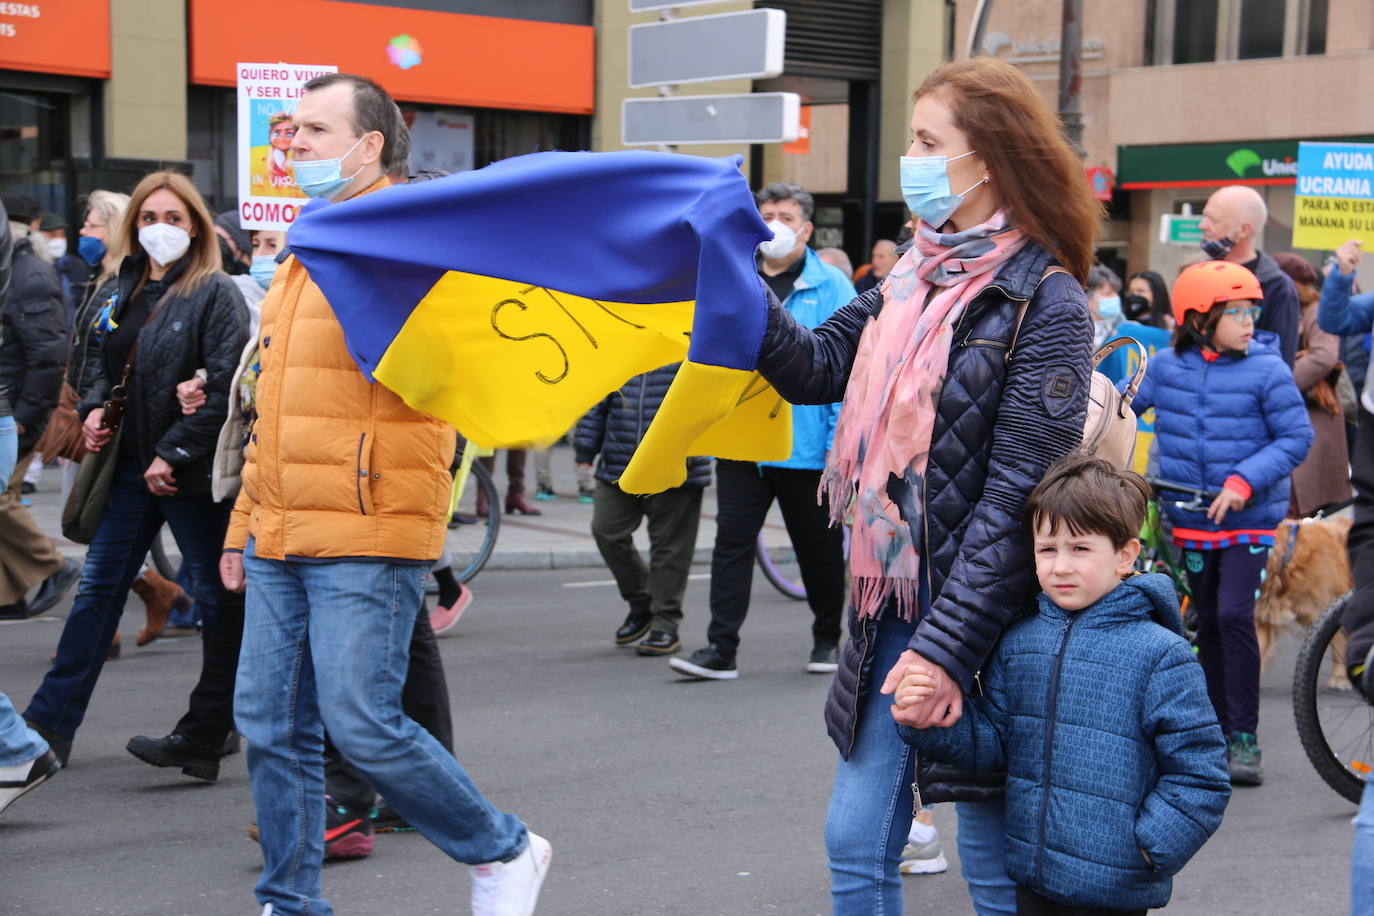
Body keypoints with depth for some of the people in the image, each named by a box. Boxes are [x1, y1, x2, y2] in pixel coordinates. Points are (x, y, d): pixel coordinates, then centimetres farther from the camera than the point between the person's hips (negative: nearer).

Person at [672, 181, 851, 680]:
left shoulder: (831, 288, -4)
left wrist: (841, 439, -13)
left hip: (808, 447, -3)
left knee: (818, 546, 11)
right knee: (732, 542, -1)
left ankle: (827, 639, 29)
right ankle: (721, 649, 2)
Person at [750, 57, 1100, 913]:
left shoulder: (1046, 303, -14)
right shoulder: (917, 276, 9)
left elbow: (1018, 496, -19)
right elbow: (818, 367, 10)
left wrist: (947, 647, -23)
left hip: (977, 620, -7)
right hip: (892, 609, 7)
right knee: (857, 845, 12)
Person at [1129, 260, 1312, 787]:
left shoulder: (1267, 370, -10)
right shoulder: (1167, 366, -1)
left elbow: (1297, 438, -11)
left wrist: (1244, 482, -20)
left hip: (1249, 519, -4)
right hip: (1191, 520, 4)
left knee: (1235, 616, -15)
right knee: (1207, 624, 10)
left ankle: (1245, 738, -6)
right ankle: (1220, 732, 22)